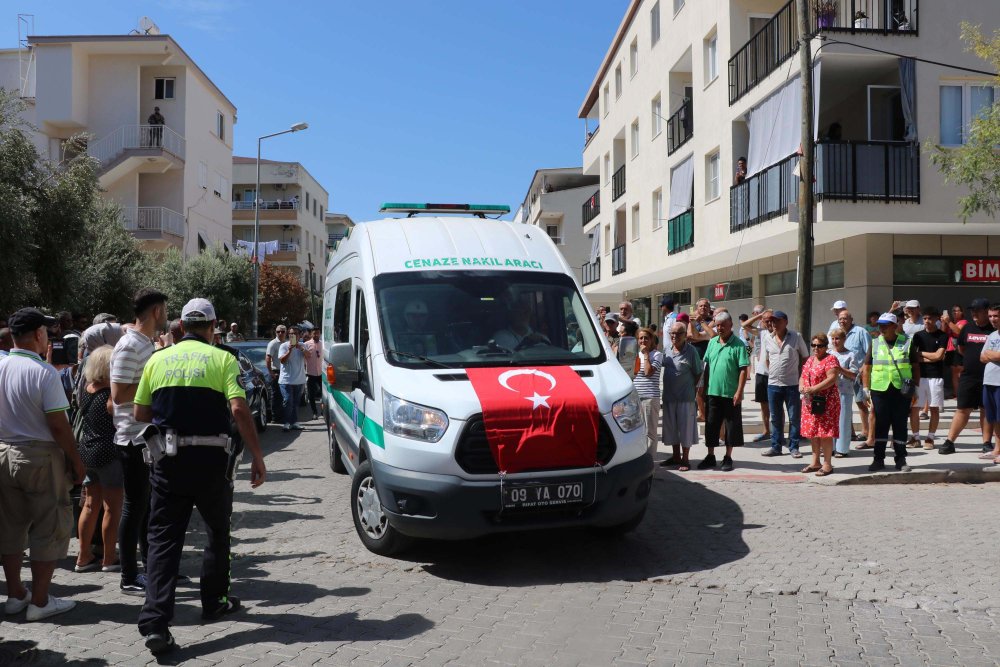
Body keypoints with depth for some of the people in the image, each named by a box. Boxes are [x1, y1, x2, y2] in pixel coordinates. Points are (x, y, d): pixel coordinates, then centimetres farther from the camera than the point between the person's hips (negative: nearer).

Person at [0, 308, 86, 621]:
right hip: (41, 456, -6)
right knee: (49, 527, 5)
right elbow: (58, 424, -17)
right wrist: (76, 461, -8)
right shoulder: (44, 372, -17)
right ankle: (39, 601, 9)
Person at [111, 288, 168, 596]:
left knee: (149, 504, 17)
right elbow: (119, 395, -22)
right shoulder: (129, 346, -16)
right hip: (134, 437, -9)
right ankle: (129, 578, 10)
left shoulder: (148, 344, 12)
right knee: (135, 507, -1)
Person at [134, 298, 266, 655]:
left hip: (168, 460, 2)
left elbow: (141, 413, 10)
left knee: (163, 538, 4)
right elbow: (239, 410, -14)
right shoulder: (222, 359, -3)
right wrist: (257, 457, -11)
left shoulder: (158, 360, 7)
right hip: (210, 460, -2)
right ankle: (213, 602, 31)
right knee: (217, 532, 19)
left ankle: (155, 623, -6)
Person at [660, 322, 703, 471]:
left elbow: (698, 373, -5)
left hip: (685, 397, -6)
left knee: (685, 428, 3)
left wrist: (691, 387, -5)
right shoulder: (667, 349, 5)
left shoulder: (691, 351, -11)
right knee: (671, 427, 14)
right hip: (668, 396, 6)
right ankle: (675, 456, 29)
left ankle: (685, 459, 14)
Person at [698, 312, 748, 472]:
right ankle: (710, 457, 20)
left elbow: (743, 369, -10)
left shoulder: (738, 345, -7)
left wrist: (739, 391, -16)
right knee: (711, 425, 10)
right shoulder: (712, 342, 9)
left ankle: (728, 458, 16)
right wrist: (704, 387, 10)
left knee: (731, 426, 5)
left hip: (731, 393, -5)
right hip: (712, 392, 5)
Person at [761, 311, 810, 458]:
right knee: (775, 418, 10)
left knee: (794, 418, 3)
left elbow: (805, 358, 5)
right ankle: (776, 447, 19)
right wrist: (773, 374, 10)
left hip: (792, 384, -3)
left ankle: (793, 447, 12)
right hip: (773, 384, 3)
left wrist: (798, 374, 1)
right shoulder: (768, 339, 5)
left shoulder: (796, 337, -4)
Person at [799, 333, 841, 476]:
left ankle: (827, 464, 1)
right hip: (810, 402, 8)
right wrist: (801, 386, -3)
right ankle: (815, 462, 18)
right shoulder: (810, 360, 16)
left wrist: (814, 389, -23)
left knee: (825, 433, -6)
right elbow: (803, 376, 19)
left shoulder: (831, 359, -8)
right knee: (812, 432, 10)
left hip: (825, 403, -8)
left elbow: (832, 379, -19)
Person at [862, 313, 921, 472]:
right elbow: (867, 367, 10)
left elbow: (915, 366, 8)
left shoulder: (907, 342, 4)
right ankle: (878, 459, 11)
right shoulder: (875, 343, 7)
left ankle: (900, 459, 14)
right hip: (880, 389, 1)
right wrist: (866, 389, 4)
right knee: (880, 425, 4)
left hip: (901, 391, -1)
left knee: (900, 425, 5)